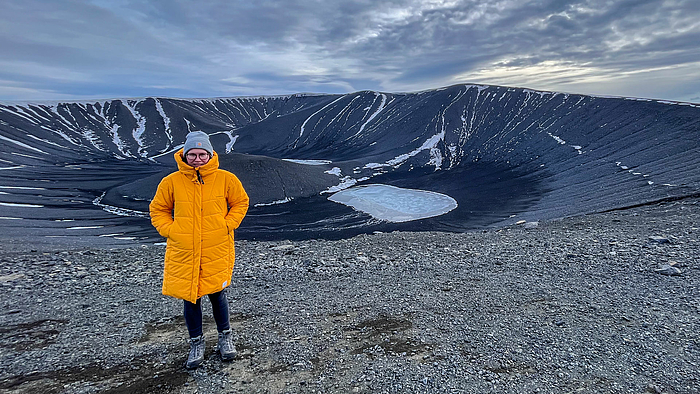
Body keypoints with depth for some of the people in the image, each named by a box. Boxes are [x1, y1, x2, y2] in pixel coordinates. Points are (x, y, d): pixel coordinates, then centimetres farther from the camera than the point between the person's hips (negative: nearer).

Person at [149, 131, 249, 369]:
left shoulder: (226, 179, -5)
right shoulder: (171, 182, -4)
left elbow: (240, 202, 8)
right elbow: (158, 210, 9)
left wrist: (227, 225, -3)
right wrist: (171, 230, -4)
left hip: (217, 251, -1)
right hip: (182, 253, 1)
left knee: (216, 294, 8)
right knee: (189, 297, 11)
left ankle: (225, 336, 33)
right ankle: (196, 343, 32)